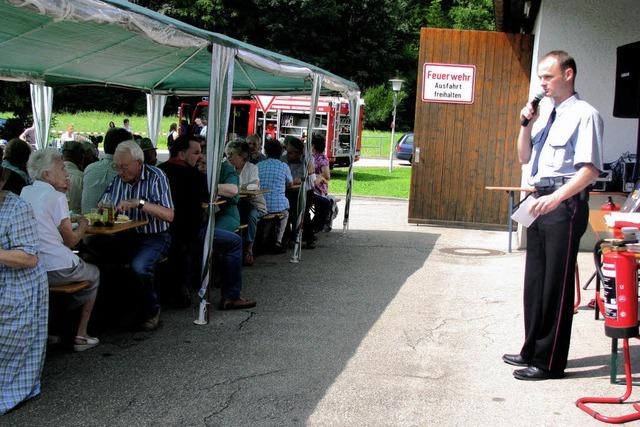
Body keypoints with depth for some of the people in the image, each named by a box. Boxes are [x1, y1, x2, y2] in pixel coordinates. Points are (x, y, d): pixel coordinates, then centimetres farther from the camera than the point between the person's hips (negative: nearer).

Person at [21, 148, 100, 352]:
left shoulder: (25, 192, 8)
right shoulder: (57, 197, -12)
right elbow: (71, 241, -9)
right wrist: (82, 226, 11)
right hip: (56, 270, -7)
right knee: (93, 274, 22)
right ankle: (80, 335, 19)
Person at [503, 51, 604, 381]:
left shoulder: (583, 115, -9)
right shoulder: (545, 114, 14)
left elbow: (590, 168, -17)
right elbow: (524, 158, 20)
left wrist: (556, 198, -27)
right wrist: (526, 124, 5)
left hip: (565, 205, -8)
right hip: (541, 202, 9)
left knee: (556, 285, -2)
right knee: (535, 281, 15)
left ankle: (550, 362, 6)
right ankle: (533, 351, 28)